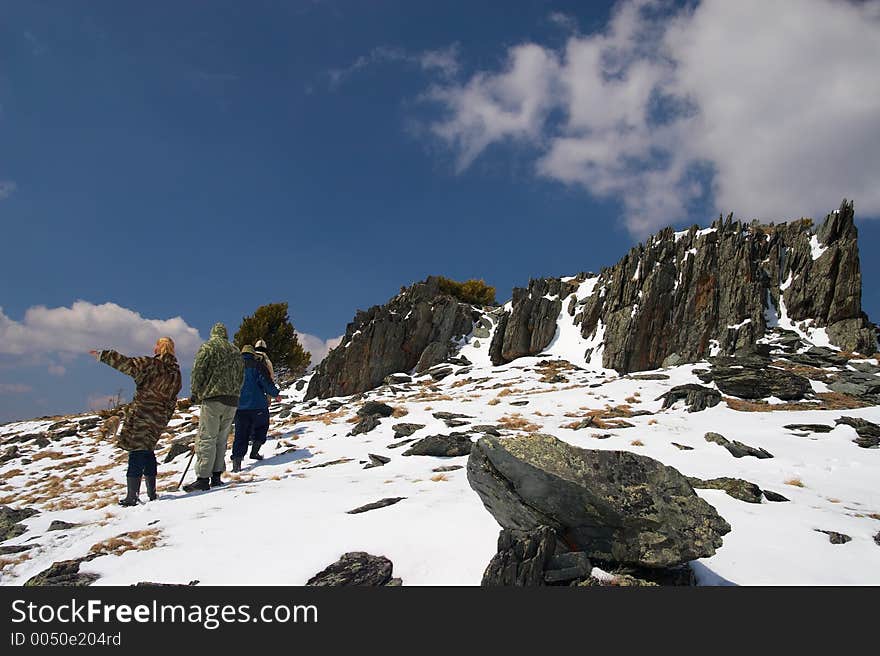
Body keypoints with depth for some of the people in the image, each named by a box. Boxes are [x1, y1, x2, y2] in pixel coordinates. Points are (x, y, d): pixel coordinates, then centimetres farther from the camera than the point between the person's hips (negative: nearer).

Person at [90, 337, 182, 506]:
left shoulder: (151, 364, -10)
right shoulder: (176, 373, 10)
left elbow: (126, 364, -14)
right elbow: (172, 400, 15)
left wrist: (103, 355, -5)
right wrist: (165, 418, 22)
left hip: (141, 413, -7)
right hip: (160, 417, 7)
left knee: (136, 453, -5)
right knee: (148, 451, 19)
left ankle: (132, 496, -6)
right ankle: (151, 493, 22)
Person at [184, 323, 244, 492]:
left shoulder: (207, 347, 0)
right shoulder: (235, 351, 16)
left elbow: (198, 372, -5)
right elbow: (241, 378, 17)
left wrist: (195, 394, 4)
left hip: (212, 398, -5)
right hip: (232, 402, 5)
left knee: (206, 439, -5)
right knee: (221, 439, 11)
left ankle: (203, 478, -9)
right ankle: (217, 476, 9)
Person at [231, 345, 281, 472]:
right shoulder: (257, 365, -4)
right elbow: (267, 382, -9)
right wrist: (276, 394, 7)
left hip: (239, 407, 4)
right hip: (258, 405, -4)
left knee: (240, 435, 5)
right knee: (261, 427, 19)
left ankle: (237, 460, -5)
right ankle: (254, 451, 11)